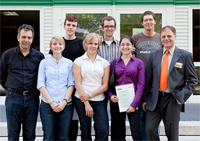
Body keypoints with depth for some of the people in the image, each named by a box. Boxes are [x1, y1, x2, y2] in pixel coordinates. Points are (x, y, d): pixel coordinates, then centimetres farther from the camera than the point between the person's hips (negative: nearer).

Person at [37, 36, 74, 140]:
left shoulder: (69, 63, 10)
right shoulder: (44, 62, 7)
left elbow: (71, 84, 6)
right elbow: (40, 85, 1)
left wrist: (64, 101, -9)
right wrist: (52, 102, -10)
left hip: (65, 105, 1)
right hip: (47, 104, -1)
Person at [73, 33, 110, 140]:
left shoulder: (104, 62, 10)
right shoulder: (78, 61, 6)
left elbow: (105, 86, 6)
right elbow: (78, 84, 0)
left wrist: (90, 95, -8)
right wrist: (86, 103, -7)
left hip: (99, 101, 1)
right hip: (82, 100, -1)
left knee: (103, 132, -7)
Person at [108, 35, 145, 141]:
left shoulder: (139, 63, 4)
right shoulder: (114, 63, 9)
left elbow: (141, 85, -1)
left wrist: (134, 104, -9)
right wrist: (110, 95, -8)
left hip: (133, 101, -2)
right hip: (116, 101, 2)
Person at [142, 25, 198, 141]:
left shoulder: (185, 55, 1)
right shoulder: (154, 55, 9)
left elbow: (193, 80, 3)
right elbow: (148, 78, 10)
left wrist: (182, 95, -10)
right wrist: (145, 99, 6)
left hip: (172, 100, -2)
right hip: (154, 98, 2)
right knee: (149, 129, -5)